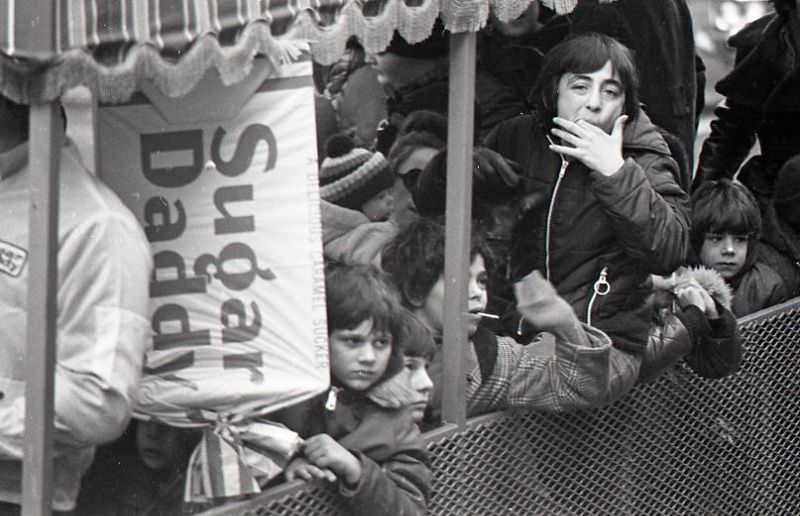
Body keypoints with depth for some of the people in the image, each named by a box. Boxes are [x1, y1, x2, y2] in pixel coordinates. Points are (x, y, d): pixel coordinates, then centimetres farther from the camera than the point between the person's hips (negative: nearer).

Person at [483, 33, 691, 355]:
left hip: (602, 338, -4)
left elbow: (670, 254, -14)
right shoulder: (512, 138, 10)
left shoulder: (643, 161, 2)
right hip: (509, 333, 4)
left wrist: (615, 172, -17)